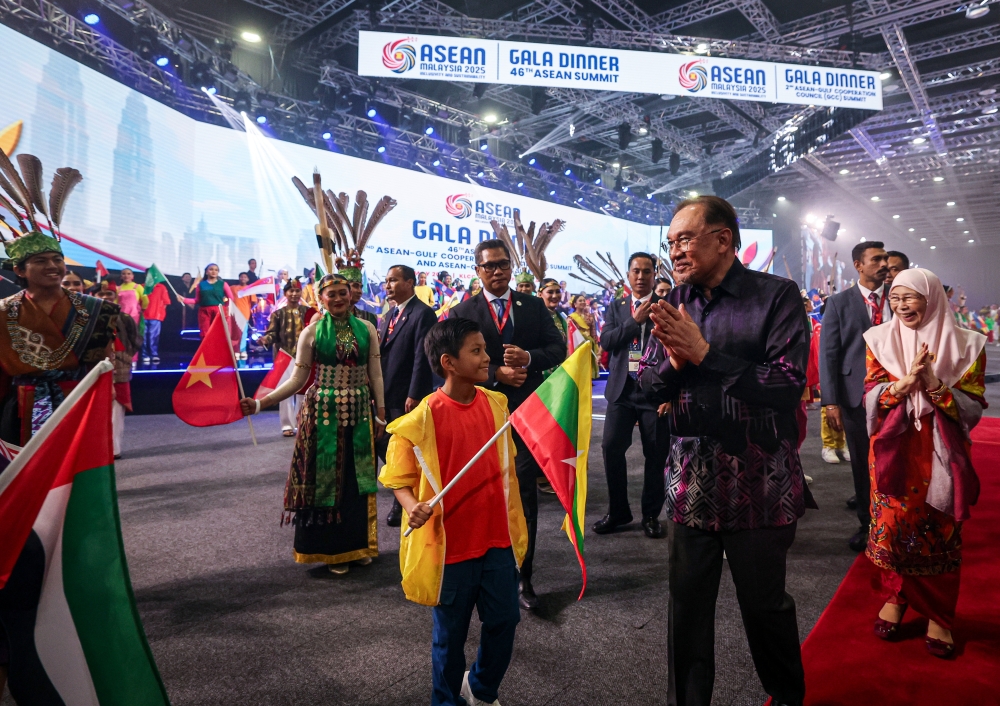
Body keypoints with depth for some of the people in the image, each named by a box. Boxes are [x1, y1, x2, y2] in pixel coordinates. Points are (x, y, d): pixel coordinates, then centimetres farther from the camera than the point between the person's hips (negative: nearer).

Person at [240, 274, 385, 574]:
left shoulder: (366, 329, 3)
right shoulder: (312, 332, -1)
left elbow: (375, 375, 6)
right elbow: (297, 379, -3)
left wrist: (380, 412, 3)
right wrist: (260, 403, -13)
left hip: (359, 412, 2)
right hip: (323, 413, -2)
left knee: (358, 478, 10)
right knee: (326, 478, 6)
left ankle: (358, 544, 26)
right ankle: (333, 549, 21)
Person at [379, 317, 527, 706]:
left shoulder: (496, 404, -1)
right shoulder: (424, 417, -16)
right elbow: (400, 478, -7)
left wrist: (516, 523, 14)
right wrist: (414, 507, -27)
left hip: (498, 538, 4)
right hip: (451, 543, -4)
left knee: (504, 622, 14)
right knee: (451, 632, 13)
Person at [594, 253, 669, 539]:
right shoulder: (616, 307, 10)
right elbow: (606, 341, -3)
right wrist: (635, 320, -13)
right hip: (622, 389, 2)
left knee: (656, 454, 4)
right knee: (611, 448, 0)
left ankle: (651, 515, 20)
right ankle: (617, 511, 17)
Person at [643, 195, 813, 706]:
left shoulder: (776, 296, -9)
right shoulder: (674, 303, 5)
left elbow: (788, 384, -20)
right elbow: (651, 387, 7)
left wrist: (705, 354, -21)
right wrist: (673, 362, -15)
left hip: (759, 486, -3)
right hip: (690, 484, 4)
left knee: (764, 603, 14)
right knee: (687, 603, 14)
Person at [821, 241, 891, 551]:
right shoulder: (839, 303, 2)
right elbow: (828, 354, -2)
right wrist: (831, 402, -9)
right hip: (857, 396, -1)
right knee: (862, 465, 10)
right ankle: (867, 523, 26)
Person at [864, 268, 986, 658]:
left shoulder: (965, 345, -3)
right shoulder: (880, 340, 0)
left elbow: (973, 407, -5)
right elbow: (870, 396, -4)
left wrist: (933, 384, -21)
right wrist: (906, 381, -21)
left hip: (940, 455, -1)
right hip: (894, 451, 1)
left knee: (940, 535, 5)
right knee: (892, 527, 5)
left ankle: (939, 616, 20)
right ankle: (895, 596, 26)